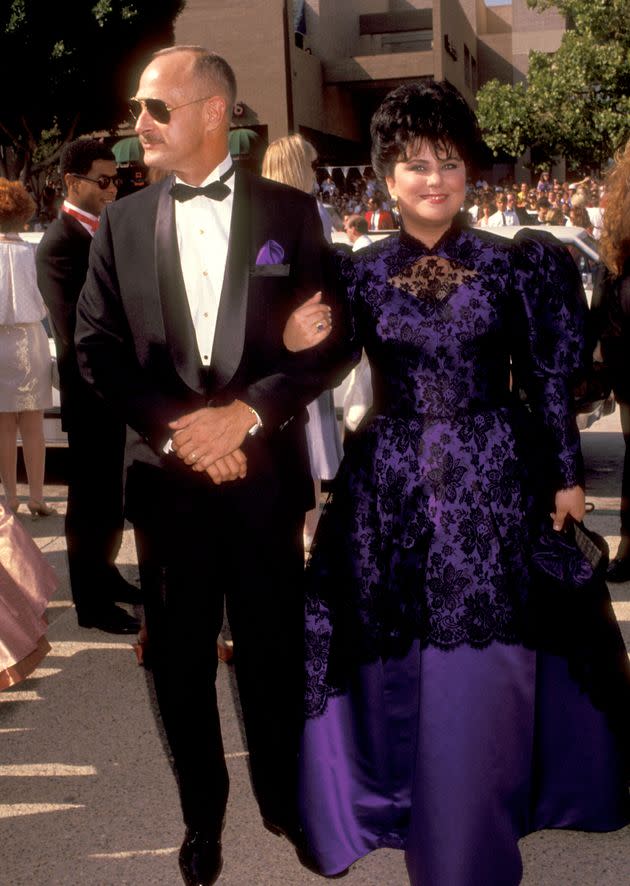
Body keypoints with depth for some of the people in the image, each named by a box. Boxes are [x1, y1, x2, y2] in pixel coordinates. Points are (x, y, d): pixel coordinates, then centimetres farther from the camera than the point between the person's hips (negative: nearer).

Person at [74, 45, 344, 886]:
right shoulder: (122, 221, 6)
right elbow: (96, 346, 2)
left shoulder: (290, 211, 1)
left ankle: (286, 800, 34)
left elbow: (335, 337, -2)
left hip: (266, 469, -1)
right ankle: (202, 811, 34)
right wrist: (174, 427, -11)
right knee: (181, 656, 11)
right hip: (166, 471, 2)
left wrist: (247, 411, -14)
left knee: (275, 649, 9)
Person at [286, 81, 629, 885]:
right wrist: (299, 345, -15)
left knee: (480, 671, 2)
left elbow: (547, 379, 4)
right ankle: (402, 800, 36)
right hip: (391, 486, 1)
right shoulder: (360, 273, 3)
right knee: (399, 662, 11)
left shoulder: (512, 264, 1)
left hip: (491, 485, -1)